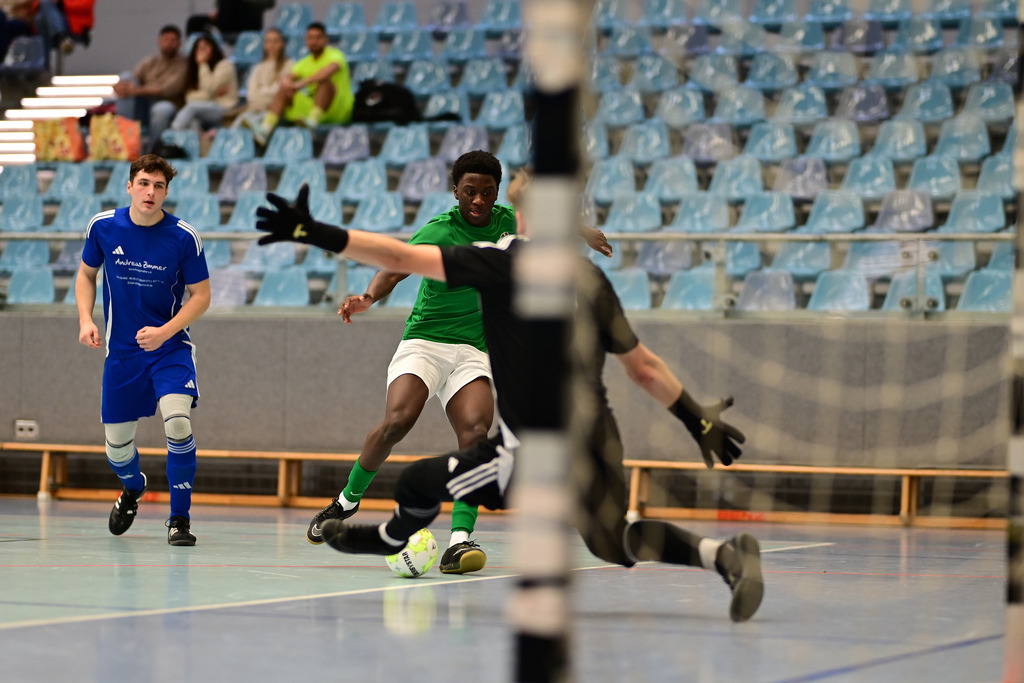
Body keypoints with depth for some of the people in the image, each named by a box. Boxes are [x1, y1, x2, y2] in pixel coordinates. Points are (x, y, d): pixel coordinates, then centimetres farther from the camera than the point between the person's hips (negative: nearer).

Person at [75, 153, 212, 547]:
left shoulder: (183, 237, -13)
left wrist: (164, 332, -19)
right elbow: (86, 274, 11)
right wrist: (85, 319, -5)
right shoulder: (102, 227, -6)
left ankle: (179, 518, -11)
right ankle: (133, 488, 45)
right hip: (121, 351, 3)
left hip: (170, 346, -3)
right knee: (117, 445, 7)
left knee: (177, 421, -26)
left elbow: (201, 295, -6)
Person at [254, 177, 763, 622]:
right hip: (597, 434, 7)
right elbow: (644, 367, 13)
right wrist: (697, 420, 23)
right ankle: (725, 555, 3)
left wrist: (316, 234, -13)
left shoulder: (506, 261, -8)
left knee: (420, 483, 11)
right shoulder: (591, 277, 10)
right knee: (616, 542, 23)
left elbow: (404, 258, -14)